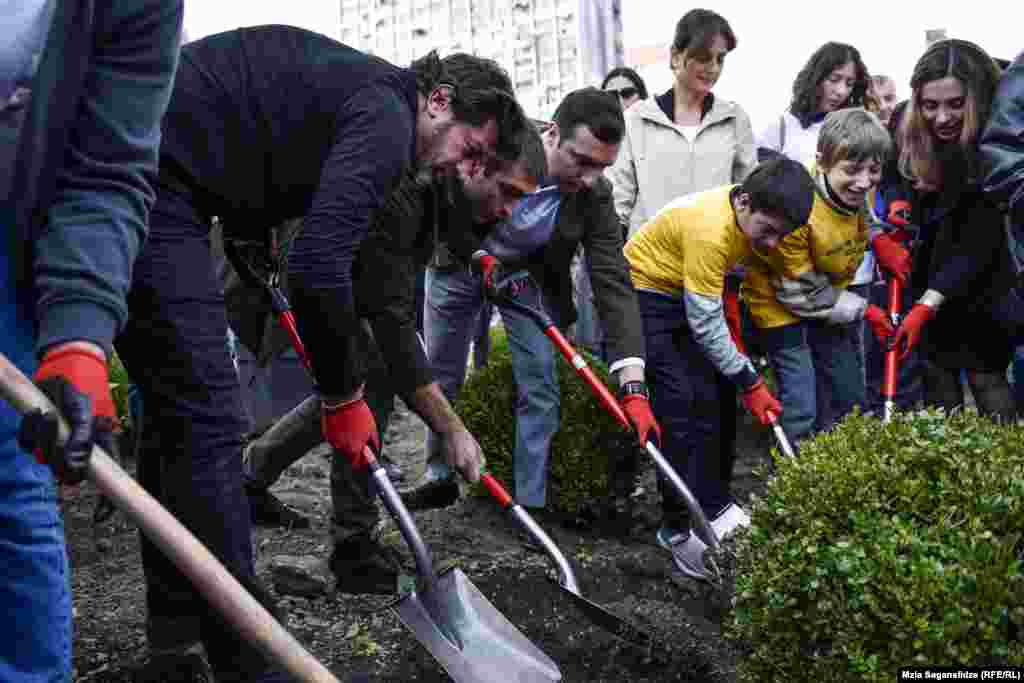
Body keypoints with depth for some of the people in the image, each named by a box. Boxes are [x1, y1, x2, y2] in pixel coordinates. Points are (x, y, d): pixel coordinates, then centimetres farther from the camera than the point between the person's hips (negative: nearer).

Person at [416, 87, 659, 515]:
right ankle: (439, 476, 29)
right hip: (459, 259, 0)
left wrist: (633, 388, -39)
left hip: (529, 273, 0)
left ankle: (531, 503, 4)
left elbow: (614, 286, -31)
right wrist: (479, 256, -30)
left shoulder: (595, 196, -29)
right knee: (441, 378, 10)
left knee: (540, 389, -7)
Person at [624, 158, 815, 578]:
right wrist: (750, 382, -23)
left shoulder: (755, 214, -10)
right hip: (647, 293, -8)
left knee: (719, 397, 5)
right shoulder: (710, 229, -34)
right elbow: (705, 323, -29)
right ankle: (680, 528, -9)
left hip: (693, 293, 8)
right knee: (683, 408, -15)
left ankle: (713, 506, 15)